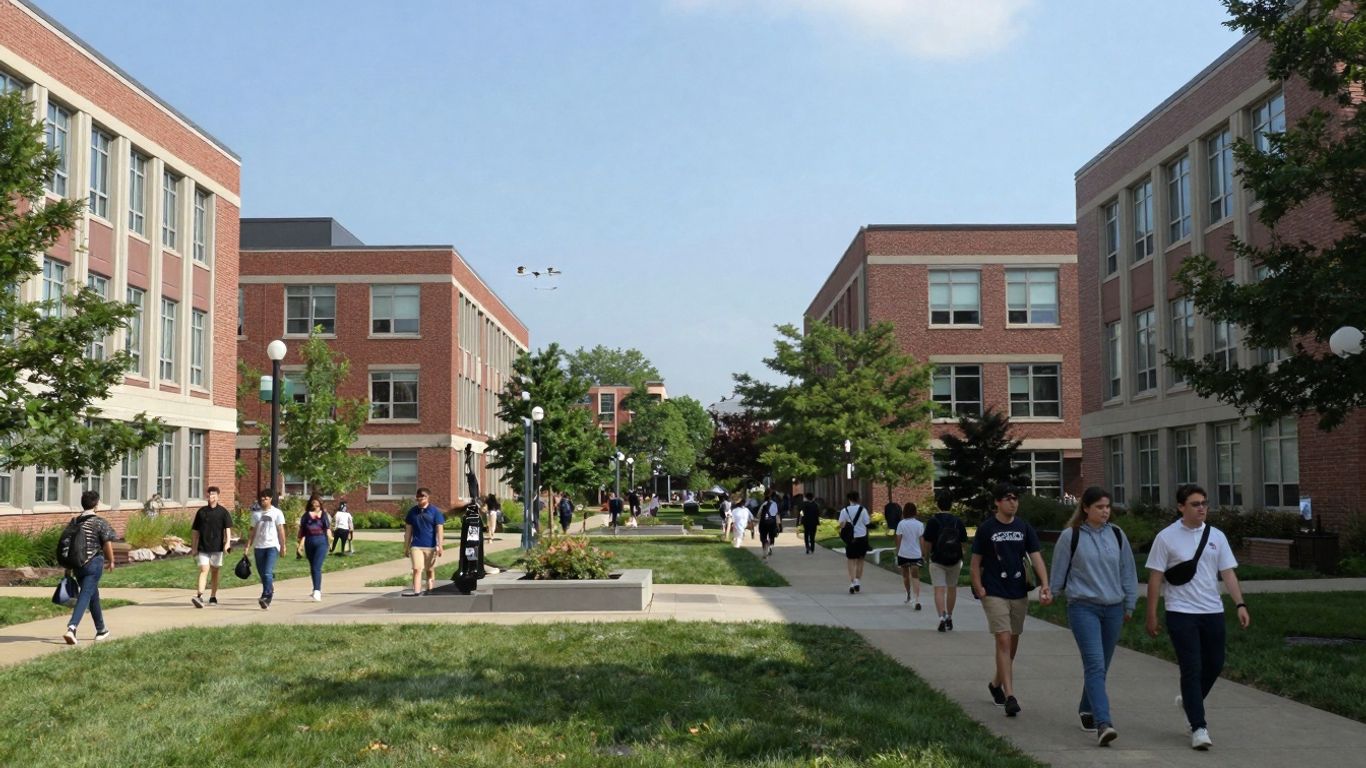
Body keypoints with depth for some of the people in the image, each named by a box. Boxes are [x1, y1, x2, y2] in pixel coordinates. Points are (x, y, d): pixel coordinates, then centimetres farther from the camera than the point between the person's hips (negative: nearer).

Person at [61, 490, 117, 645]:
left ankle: (101, 630, 30)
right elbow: (107, 544, -9)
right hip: (94, 564, -6)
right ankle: (71, 628, -25)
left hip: (77, 564, 6)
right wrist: (111, 561, 7)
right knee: (85, 596, -7)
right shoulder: (100, 522, -8)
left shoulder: (74, 522, 8)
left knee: (94, 596, 19)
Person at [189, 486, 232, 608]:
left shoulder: (223, 511, 1)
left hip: (217, 547, 0)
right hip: (203, 547, 0)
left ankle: (213, 597, 20)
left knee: (215, 572, 10)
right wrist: (193, 547, 8)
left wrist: (228, 542, -21)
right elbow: (195, 530, 11)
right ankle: (199, 596, -23)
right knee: (204, 570, -12)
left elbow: (228, 528, -6)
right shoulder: (201, 511, 7)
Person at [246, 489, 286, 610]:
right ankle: (270, 591, 28)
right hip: (258, 546, 4)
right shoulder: (256, 514, 12)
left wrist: (283, 546, -1)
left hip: (272, 546, -4)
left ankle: (265, 597, -21)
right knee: (262, 574, 8)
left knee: (268, 573, -17)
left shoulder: (277, 513, 3)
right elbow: (253, 531, 14)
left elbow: (281, 531, 3)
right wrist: (248, 546, 6)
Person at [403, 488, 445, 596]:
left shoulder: (435, 511, -1)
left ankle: (430, 590, 19)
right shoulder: (412, 511, 7)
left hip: (431, 546, -1)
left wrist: (440, 546, -11)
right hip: (416, 545, 1)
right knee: (417, 569, -11)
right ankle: (416, 591, -17)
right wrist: (406, 547, 10)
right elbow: (408, 530, 11)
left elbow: (439, 529, -4)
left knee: (430, 570, 9)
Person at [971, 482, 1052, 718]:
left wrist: (1045, 584, -16)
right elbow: (976, 562, 1)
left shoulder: (1025, 528, 5)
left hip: (1019, 592, 4)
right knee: (1003, 641, -13)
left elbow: (1036, 557, -2)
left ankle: (996, 683, 35)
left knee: (1013, 643, 13)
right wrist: (978, 588, -10)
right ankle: (1010, 696, -15)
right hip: (995, 593, -4)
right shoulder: (986, 528, -3)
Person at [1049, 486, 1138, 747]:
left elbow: (1128, 571, 14)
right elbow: (1059, 571, 5)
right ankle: (1103, 723, -23)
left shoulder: (1117, 535, 6)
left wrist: (1129, 604, 16)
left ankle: (1086, 710, 32)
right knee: (1095, 665, -15)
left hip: (1113, 608, 4)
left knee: (1101, 666, 12)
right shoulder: (1071, 536, -5)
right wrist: (1052, 596, 12)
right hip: (1083, 608, -4)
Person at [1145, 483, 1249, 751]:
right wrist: (1151, 615, -5)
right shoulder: (1166, 537, -5)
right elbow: (1155, 578, -3)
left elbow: (1228, 573, 4)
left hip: (1213, 611, 4)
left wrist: (1240, 604, -8)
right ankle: (1199, 728, 1)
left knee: (1214, 664, 13)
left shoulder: (1216, 536, 6)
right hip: (1181, 613, -4)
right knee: (1192, 669, -5)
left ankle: (1189, 702, 40)